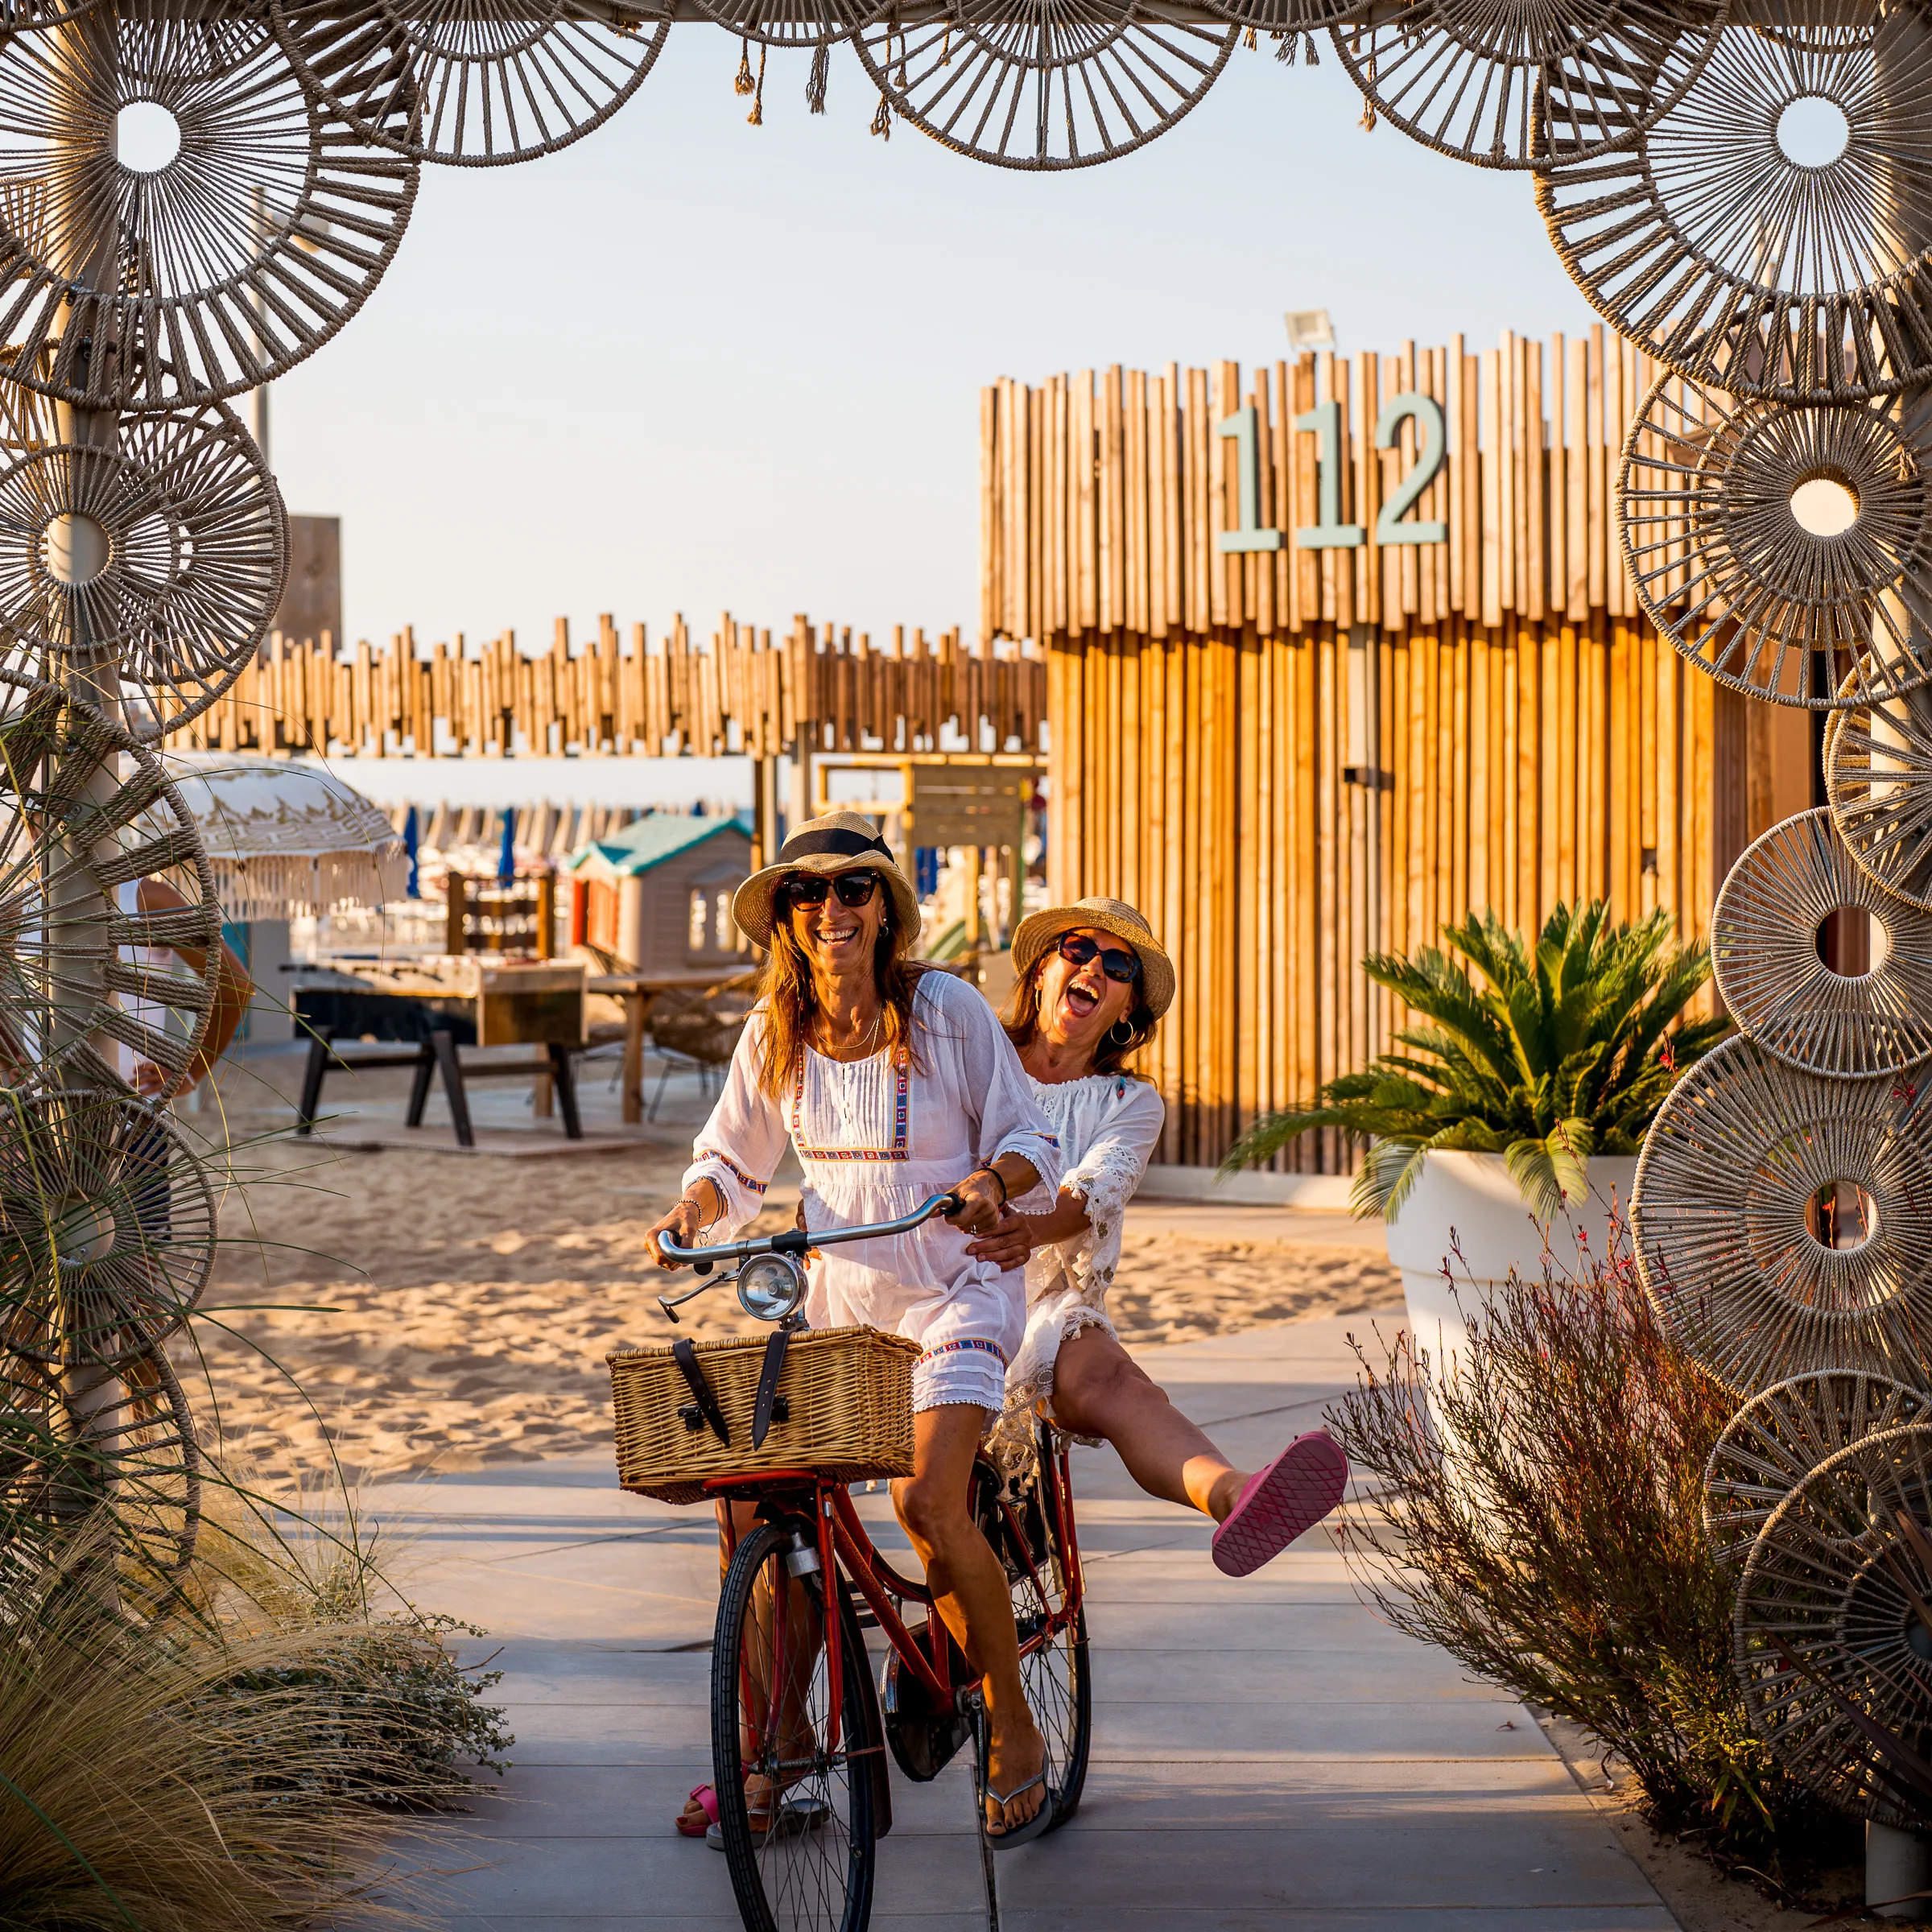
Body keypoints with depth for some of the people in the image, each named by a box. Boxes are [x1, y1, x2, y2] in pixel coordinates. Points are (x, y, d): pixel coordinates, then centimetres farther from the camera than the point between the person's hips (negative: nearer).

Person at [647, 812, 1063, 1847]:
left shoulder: (946, 1011, -11)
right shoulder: (774, 1032, -1)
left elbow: (1028, 1136, -5)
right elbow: (733, 1159, 10)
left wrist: (991, 1183, -26)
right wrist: (690, 1210, -11)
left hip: (956, 1287, -5)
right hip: (842, 1294, 5)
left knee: (928, 1501, -22)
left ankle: (1014, 1732, -3)